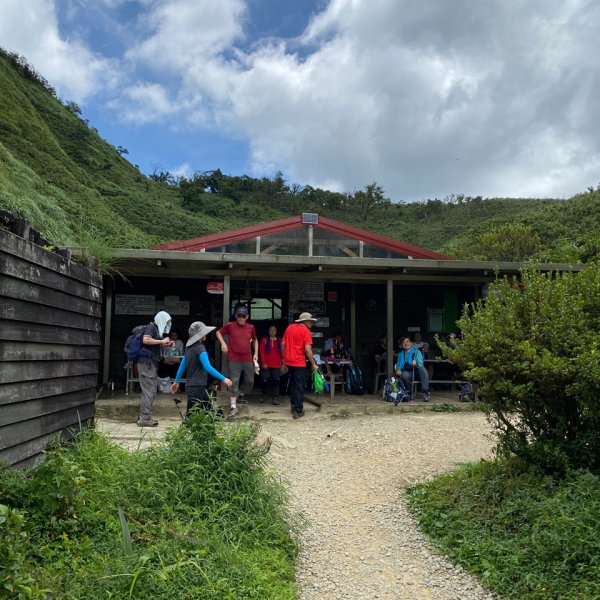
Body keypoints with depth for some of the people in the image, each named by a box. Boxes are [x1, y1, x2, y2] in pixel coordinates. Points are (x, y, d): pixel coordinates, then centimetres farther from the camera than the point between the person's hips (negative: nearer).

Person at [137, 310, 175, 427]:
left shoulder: (157, 329, 18)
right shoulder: (151, 327, -9)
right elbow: (145, 340, -25)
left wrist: (167, 344, 10)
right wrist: (162, 341, -18)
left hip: (152, 363, 10)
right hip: (146, 363, -10)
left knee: (152, 391, 13)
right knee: (148, 391, -8)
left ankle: (145, 417, 19)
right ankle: (144, 419, -4)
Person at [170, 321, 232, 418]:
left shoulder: (189, 347, 11)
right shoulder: (200, 348, -15)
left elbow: (182, 365, 19)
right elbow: (208, 367, -24)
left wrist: (176, 382, 27)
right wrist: (223, 379, -24)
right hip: (197, 387, -9)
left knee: (210, 412, 12)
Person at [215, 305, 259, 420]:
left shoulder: (251, 327, 4)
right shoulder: (230, 326, -3)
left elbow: (255, 340, 19)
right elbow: (218, 332, 11)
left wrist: (256, 353, 10)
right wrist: (223, 343, -5)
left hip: (248, 359, 4)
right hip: (234, 359, -3)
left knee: (250, 381, 12)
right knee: (234, 382, -5)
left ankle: (240, 395, 39)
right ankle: (233, 407, -3)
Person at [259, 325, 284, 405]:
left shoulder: (279, 341, 9)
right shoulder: (264, 340, 2)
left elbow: (282, 352, 10)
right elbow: (262, 352, -1)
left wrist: (283, 363, 4)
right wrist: (263, 363, -7)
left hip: (276, 365, 1)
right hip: (266, 365, -1)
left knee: (276, 381, -3)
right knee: (265, 380, 1)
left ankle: (275, 398, 0)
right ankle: (263, 395, 23)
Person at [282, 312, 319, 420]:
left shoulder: (290, 327, 9)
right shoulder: (305, 331, -10)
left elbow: (283, 344, 12)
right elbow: (308, 350, -16)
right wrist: (314, 364, -9)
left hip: (288, 361, 7)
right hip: (299, 362, -6)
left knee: (293, 384, 21)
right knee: (299, 386, 1)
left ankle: (294, 406, 29)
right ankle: (298, 411, 1)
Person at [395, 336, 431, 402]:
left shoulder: (417, 352, 7)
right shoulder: (401, 354, 18)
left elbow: (420, 364, -7)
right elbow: (398, 365, 13)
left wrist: (416, 364, -32)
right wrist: (398, 370, -11)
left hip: (417, 370, -1)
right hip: (408, 372, 1)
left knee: (422, 369, -37)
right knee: (404, 375, -36)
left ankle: (426, 392, -39)